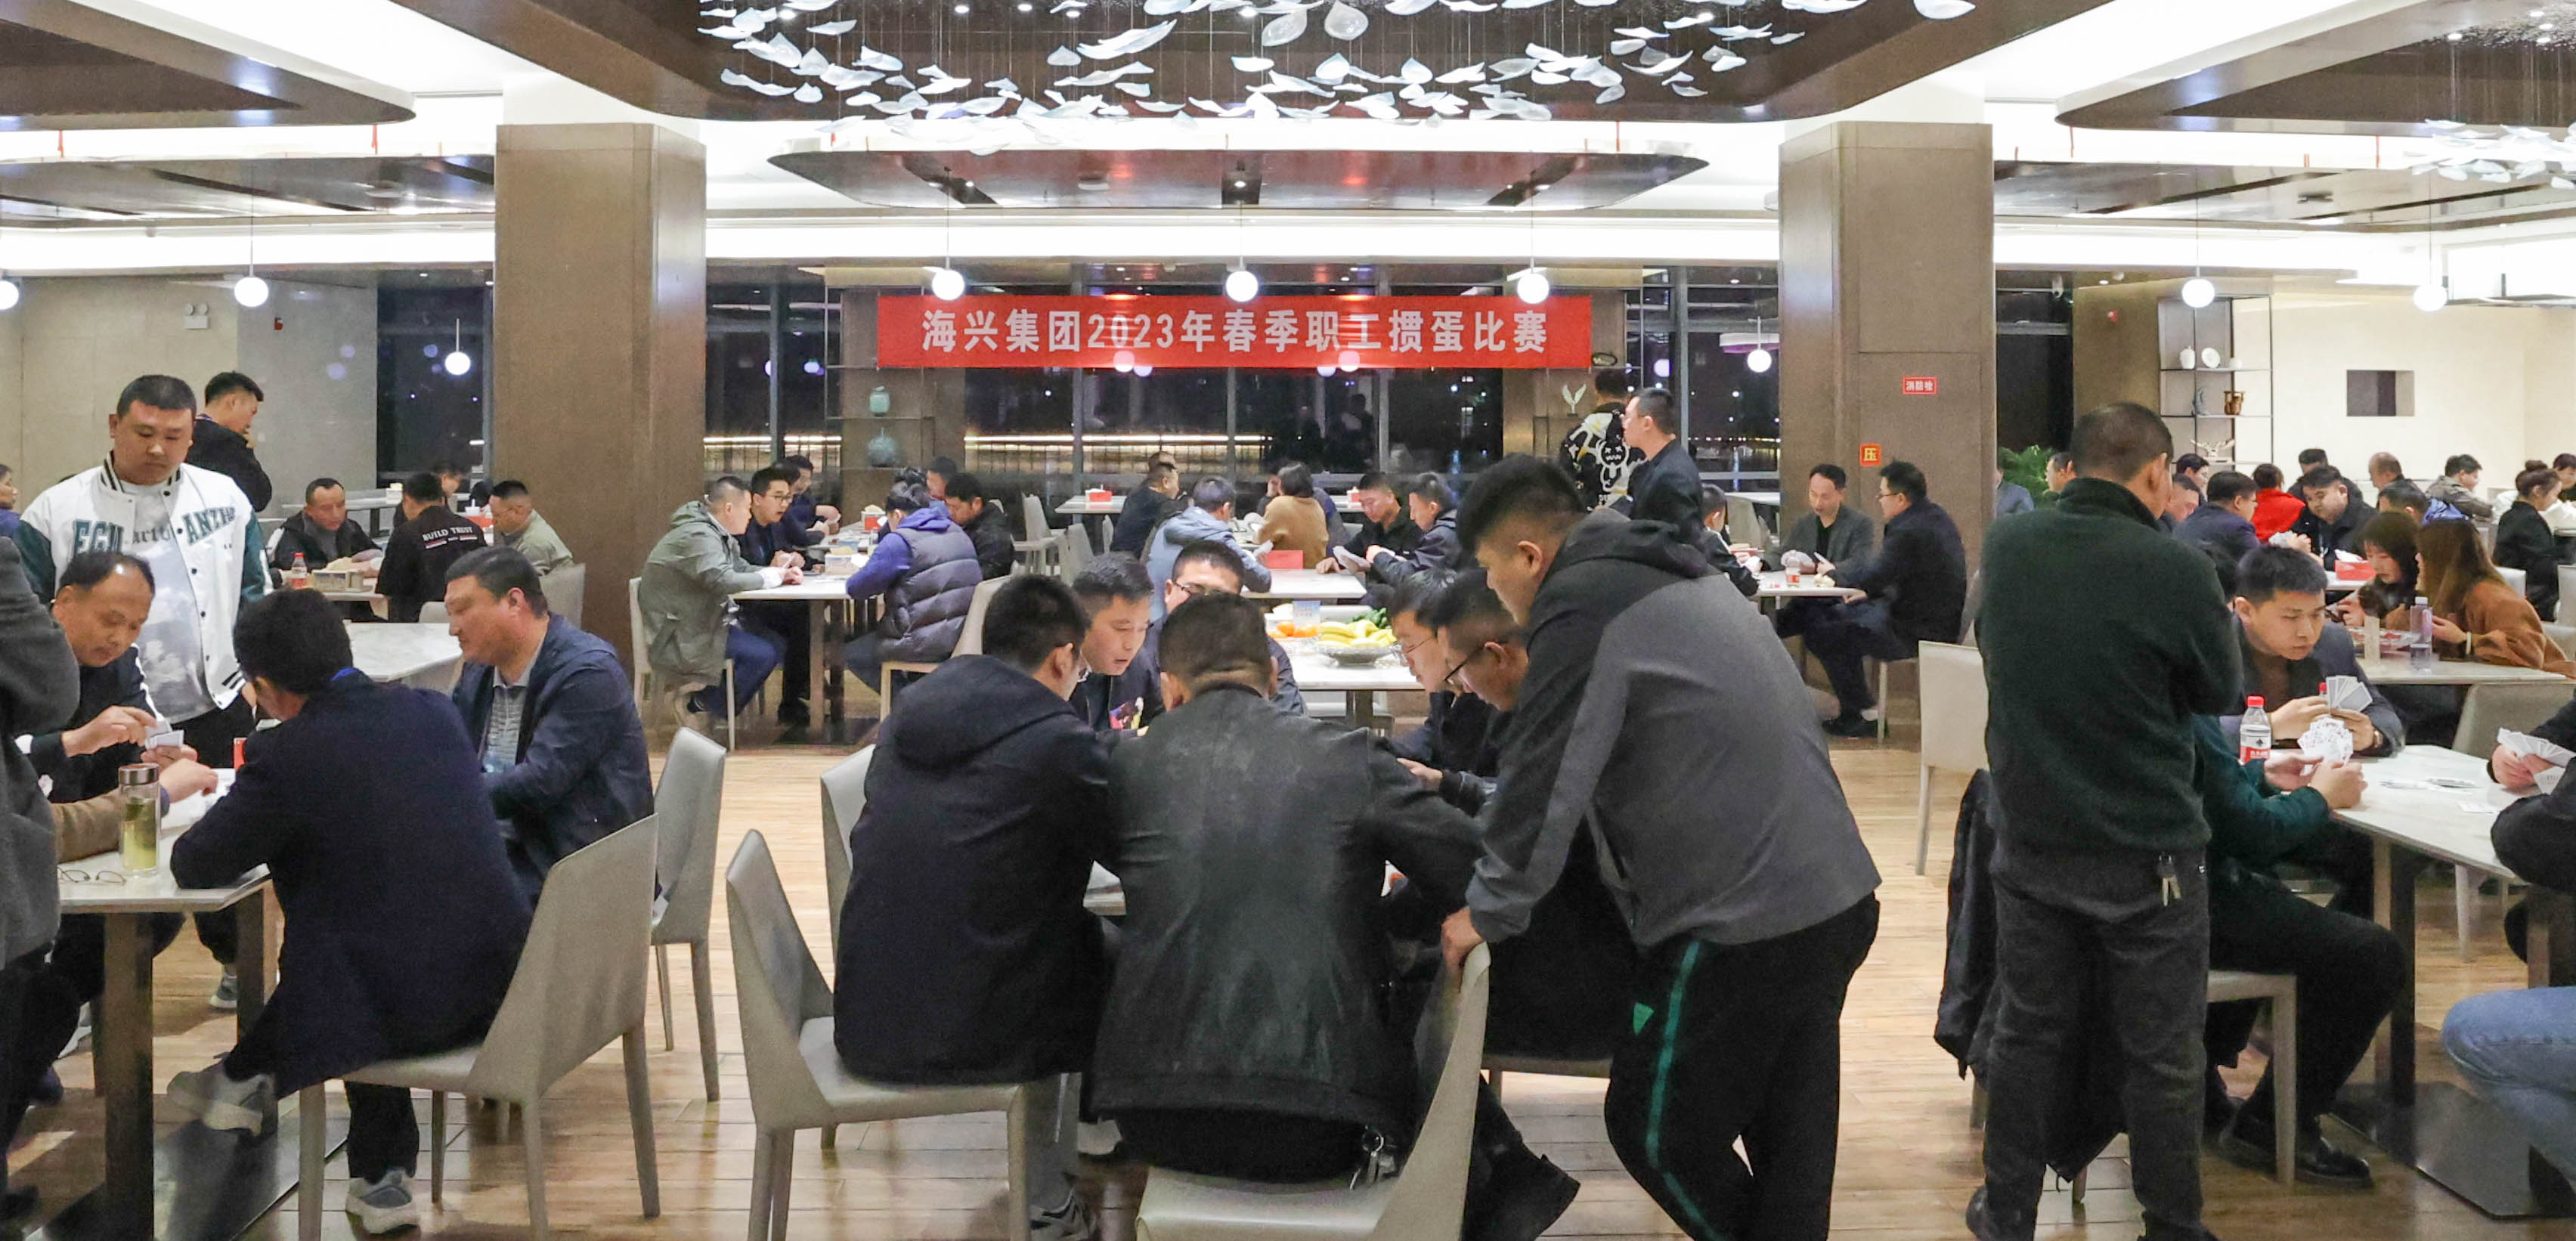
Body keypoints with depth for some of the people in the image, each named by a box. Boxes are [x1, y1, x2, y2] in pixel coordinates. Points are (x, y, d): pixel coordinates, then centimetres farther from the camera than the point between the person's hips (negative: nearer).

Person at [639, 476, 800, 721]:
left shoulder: (715, 534, 12)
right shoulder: (698, 536, -21)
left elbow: (741, 568, 18)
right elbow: (722, 580, -33)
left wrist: (782, 574, 0)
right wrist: (770, 577, -18)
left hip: (703, 623, 11)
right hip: (679, 640, -11)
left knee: (776, 644, 5)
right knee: (762, 653, -21)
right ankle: (710, 705, 1)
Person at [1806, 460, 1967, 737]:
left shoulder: (1909, 532, -24)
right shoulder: (1937, 516, 8)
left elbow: (1876, 575, -22)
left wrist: (1835, 576, -5)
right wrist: (1868, 591, 10)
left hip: (1919, 633, -11)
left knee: (1821, 633, -7)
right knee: (1837, 614, 23)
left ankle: (1866, 714, 4)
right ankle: (1853, 706, 28)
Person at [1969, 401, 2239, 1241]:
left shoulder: (2005, 548, -4)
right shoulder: (2176, 570, -18)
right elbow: (2218, 695, -2)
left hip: (2031, 840, 4)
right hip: (2148, 850, -4)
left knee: (2026, 1035, 16)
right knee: (2161, 1057, 9)